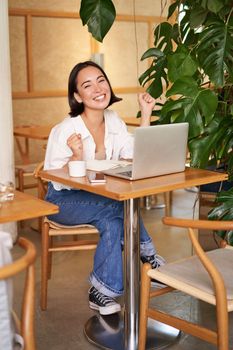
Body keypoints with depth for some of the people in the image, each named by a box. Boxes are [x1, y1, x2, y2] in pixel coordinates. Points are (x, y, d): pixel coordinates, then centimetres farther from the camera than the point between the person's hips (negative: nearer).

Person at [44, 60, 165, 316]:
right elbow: (57, 181, -17)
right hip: (63, 201, -5)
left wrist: (146, 115, -8)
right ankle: (147, 254, -8)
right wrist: (76, 157, -36)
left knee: (112, 223, -28)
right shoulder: (65, 130, -19)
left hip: (98, 196, 5)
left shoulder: (114, 121, -1)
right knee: (118, 207, -31)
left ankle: (102, 291, -11)